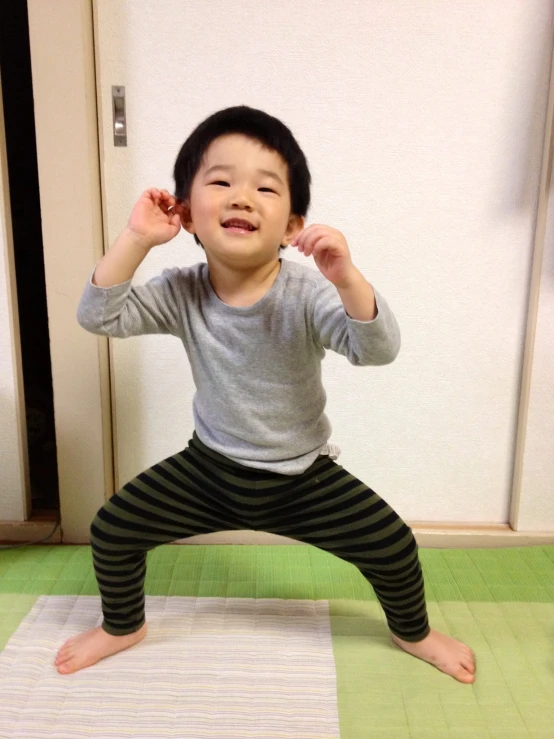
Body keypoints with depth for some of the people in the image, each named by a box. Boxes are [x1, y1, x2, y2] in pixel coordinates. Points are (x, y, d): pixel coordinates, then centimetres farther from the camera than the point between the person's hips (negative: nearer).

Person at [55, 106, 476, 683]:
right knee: (112, 528, 0)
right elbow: (99, 316, -18)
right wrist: (136, 239, -29)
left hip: (304, 477, -2)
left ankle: (413, 633, 30)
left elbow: (379, 350, -32)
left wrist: (347, 278, -49)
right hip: (211, 468, 2)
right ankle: (122, 627, 34)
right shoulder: (181, 293, -13)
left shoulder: (307, 292, -22)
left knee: (393, 544, -7)